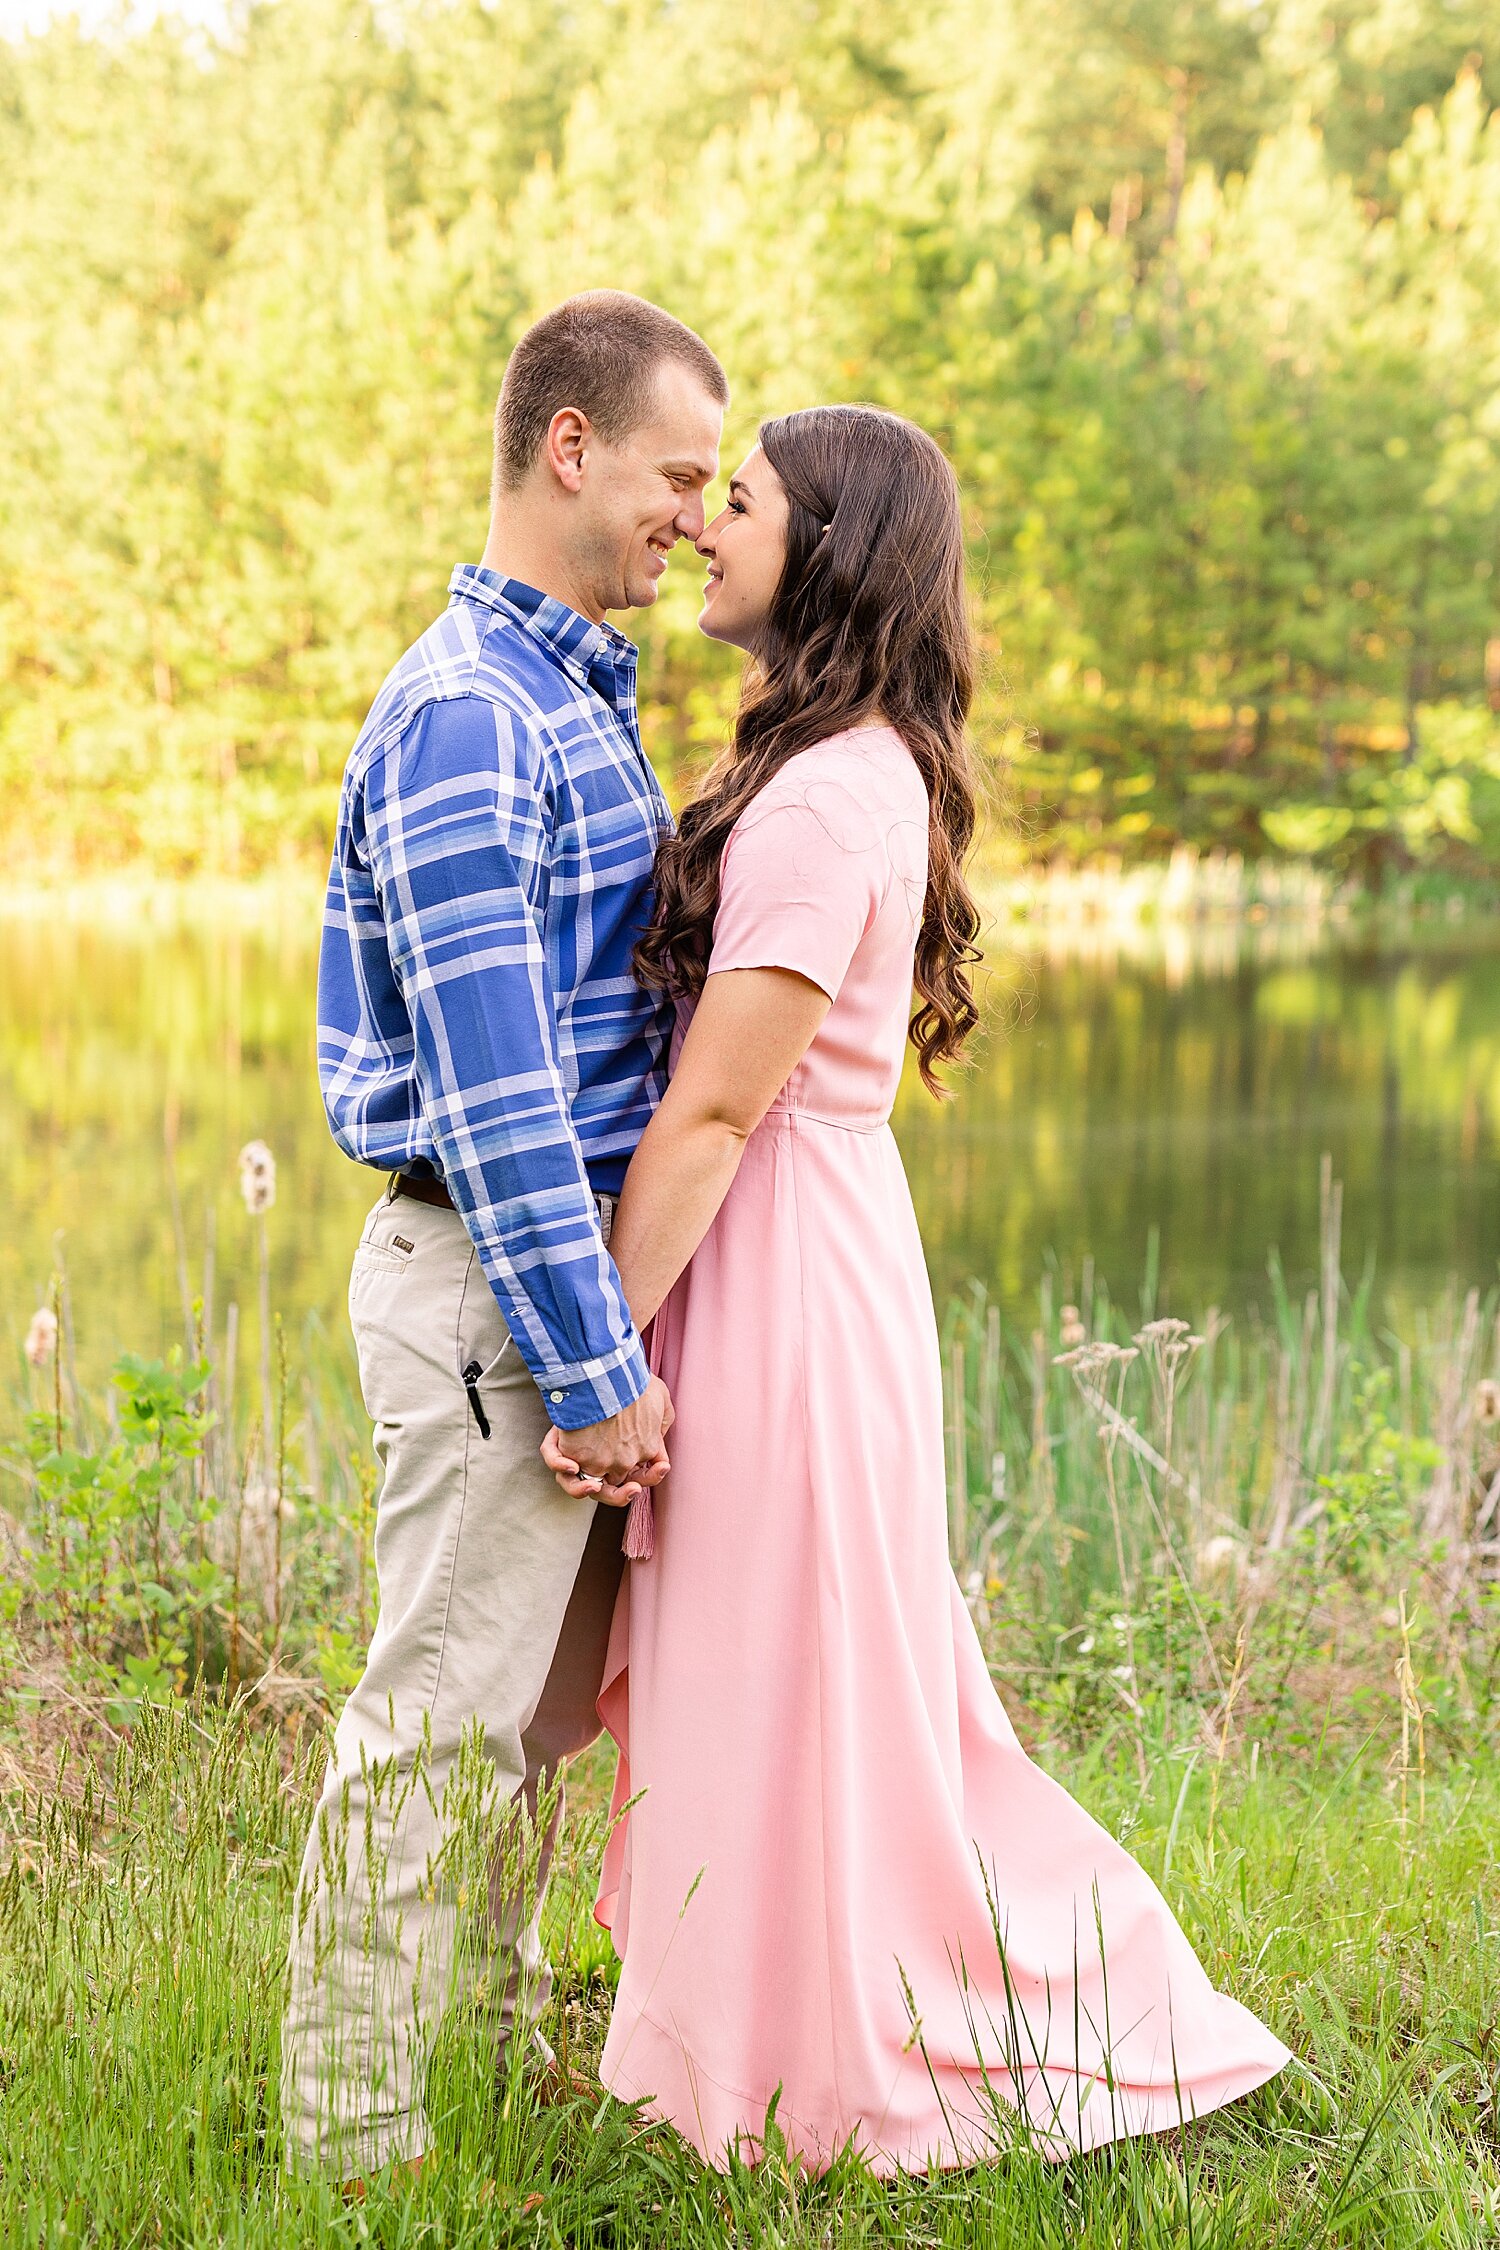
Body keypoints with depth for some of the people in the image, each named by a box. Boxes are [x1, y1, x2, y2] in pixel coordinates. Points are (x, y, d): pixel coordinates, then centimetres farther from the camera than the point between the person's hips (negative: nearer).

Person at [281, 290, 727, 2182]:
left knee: (546, 1699, 19)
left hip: (570, 1259, 10)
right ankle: (360, 2151, 10)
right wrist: (594, 1367, -21)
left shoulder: (577, 691, 15)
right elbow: (488, 1080, -22)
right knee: (438, 1723, -1)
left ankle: (489, 2034, 34)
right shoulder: (461, 715, -18)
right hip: (493, 1279, -10)